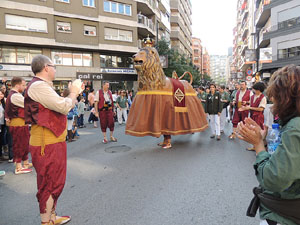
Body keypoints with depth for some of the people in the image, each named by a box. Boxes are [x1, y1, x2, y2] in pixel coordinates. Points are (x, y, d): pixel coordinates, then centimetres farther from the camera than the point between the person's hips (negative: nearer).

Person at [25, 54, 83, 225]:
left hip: (54, 142, 11)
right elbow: (64, 107, -22)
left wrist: (75, 92, 14)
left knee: (56, 182, 19)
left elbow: (60, 107, 19)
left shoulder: (42, 87, 18)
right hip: (47, 145, -11)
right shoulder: (38, 86, -17)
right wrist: (73, 93, -5)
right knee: (50, 184, 1)